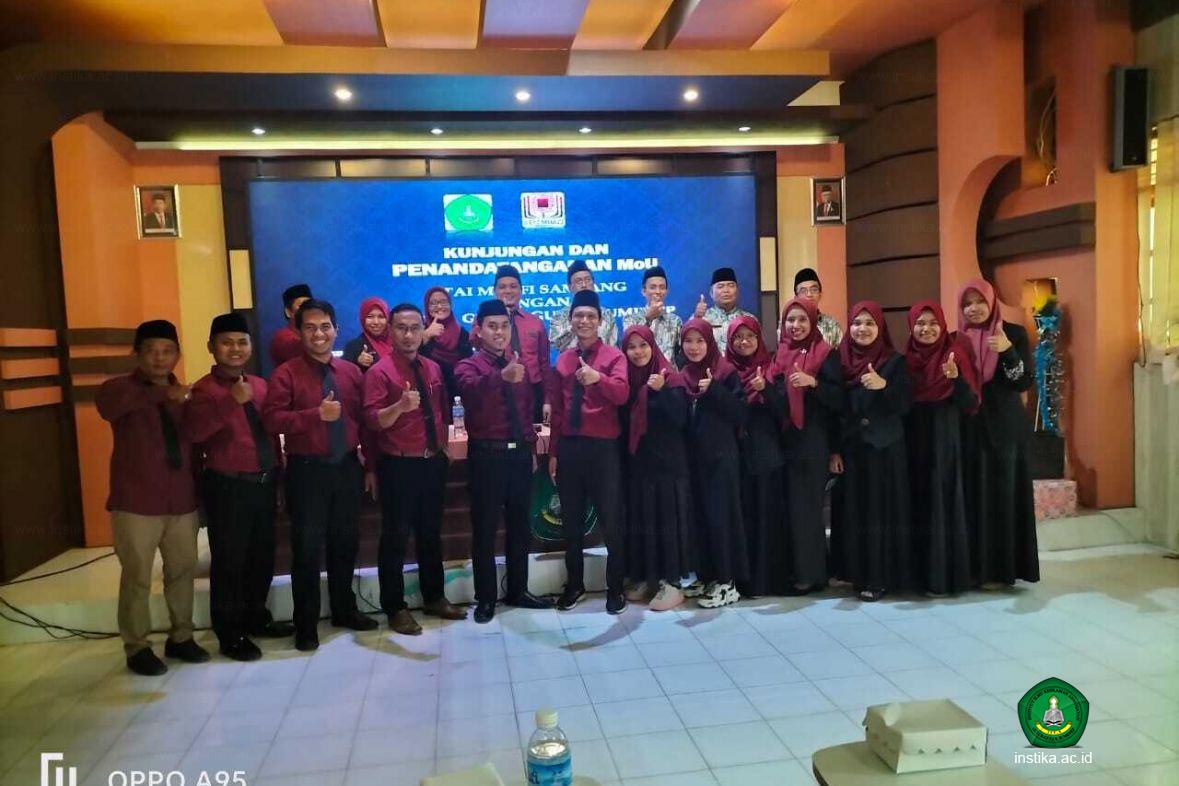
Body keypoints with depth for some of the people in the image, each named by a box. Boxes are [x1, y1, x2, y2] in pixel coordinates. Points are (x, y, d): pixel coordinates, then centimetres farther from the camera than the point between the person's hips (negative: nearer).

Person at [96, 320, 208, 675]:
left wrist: (200, 485, 6)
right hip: (136, 502, -4)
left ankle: (180, 637, 26)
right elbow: (106, 404, -26)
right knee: (137, 577, 3)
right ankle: (137, 647, 17)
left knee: (183, 572, 11)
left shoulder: (183, 395, 11)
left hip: (182, 500, 4)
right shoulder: (122, 388, -2)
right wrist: (162, 394, -35)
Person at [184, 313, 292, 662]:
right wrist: (231, 401, -33)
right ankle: (230, 635, 17)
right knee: (229, 560, 3)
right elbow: (193, 432, -26)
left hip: (265, 482, 6)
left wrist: (276, 475, 14)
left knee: (263, 555, 17)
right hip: (227, 487, -6)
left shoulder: (260, 385, 10)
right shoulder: (205, 390, -9)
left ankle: (256, 617, 36)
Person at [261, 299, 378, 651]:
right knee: (308, 548, 2)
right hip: (307, 471, -4)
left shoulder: (352, 372, 7)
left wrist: (370, 466, 7)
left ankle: (344, 610, 32)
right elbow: (271, 420, -17)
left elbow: (364, 421, 9)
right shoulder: (286, 374, -6)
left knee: (345, 543, 15)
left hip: (348, 467, 4)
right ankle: (306, 624, 16)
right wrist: (317, 414, -23)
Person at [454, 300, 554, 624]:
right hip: (486, 455, -5)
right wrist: (502, 376, -48)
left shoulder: (518, 365, 12)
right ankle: (485, 598, 16)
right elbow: (472, 389, -30)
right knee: (484, 529, 3)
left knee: (519, 525, 14)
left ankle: (518, 590, 28)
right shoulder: (468, 366, -5)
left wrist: (531, 446, 12)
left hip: (520, 453, 5)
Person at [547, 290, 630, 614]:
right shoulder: (563, 360, 11)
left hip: (603, 447, -4)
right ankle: (574, 585, 29)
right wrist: (553, 451, 10)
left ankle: (615, 589, 17)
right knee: (571, 521, 14)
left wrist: (598, 378, -40)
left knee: (611, 521, 3)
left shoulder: (613, 356, -3)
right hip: (568, 447, 5)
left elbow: (622, 395, -21)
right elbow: (557, 409, 12)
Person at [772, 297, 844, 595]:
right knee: (792, 505, 6)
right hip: (787, 441, 5)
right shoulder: (779, 354, 11)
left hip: (815, 442, -5)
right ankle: (796, 570, 15)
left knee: (808, 505, -3)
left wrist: (813, 382, -23)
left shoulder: (826, 354, -3)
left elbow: (839, 399, -11)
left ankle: (810, 573, 6)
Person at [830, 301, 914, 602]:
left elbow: (905, 405, -7)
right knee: (853, 510, 5)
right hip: (850, 448, 3)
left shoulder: (894, 361, -1)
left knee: (882, 509, -1)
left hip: (885, 448, -2)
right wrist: (833, 449, 1)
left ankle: (881, 576, 8)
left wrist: (884, 385, -25)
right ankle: (858, 572, 16)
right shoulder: (840, 360, 4)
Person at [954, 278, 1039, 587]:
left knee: (1002, 495, 0)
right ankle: (974, 565, 11)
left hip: (1004, 428, -2)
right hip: (968, 428, 2)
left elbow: (1025, 381, -9)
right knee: (972, 496, 3)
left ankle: (1000, 568, 7)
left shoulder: (1014, 333, -1)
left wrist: (1008, 351, -24)